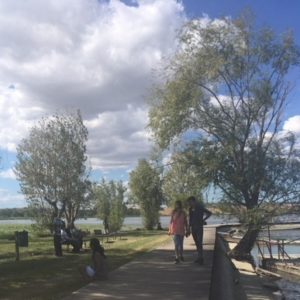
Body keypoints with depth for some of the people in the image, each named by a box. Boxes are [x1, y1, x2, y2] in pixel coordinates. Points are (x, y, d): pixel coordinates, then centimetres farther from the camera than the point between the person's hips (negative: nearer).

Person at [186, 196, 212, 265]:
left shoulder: (200, 207, -9)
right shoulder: (190, 209, 8)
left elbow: (209, 213, -1)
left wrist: (203, 220, -3)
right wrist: (189, 229, 13)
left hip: (199, 228, -6)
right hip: (193, 228, 6)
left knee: (200, 243, -11)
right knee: (197, 243, 10)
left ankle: (200, 258, -10)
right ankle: (200, 257, 17)